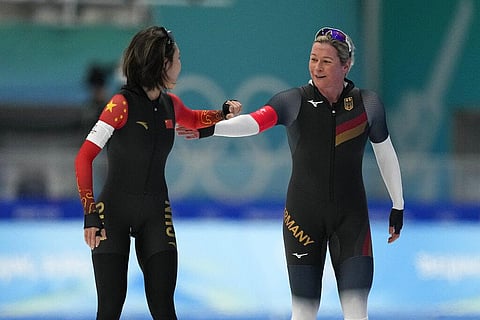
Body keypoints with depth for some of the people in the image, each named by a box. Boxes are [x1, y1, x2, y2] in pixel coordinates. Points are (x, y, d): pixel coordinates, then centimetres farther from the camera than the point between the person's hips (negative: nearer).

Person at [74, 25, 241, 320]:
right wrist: (90, 215, -22)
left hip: (156, 215, 5)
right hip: (114, 213, -5)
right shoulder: (123, 104, -14)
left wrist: (224, 114, 10)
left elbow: (193, 120, 30)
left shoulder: (170, 105, 5)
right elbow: (84, 157, -17)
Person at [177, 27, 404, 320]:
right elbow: (255, 122, -25)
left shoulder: (367, 104, -1)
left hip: (351, 218, 1)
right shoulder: (295, 101, -7)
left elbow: (385, 153, 12)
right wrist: (210, 129, -42)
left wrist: (398, 207, 17)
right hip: (303, 216, -1)